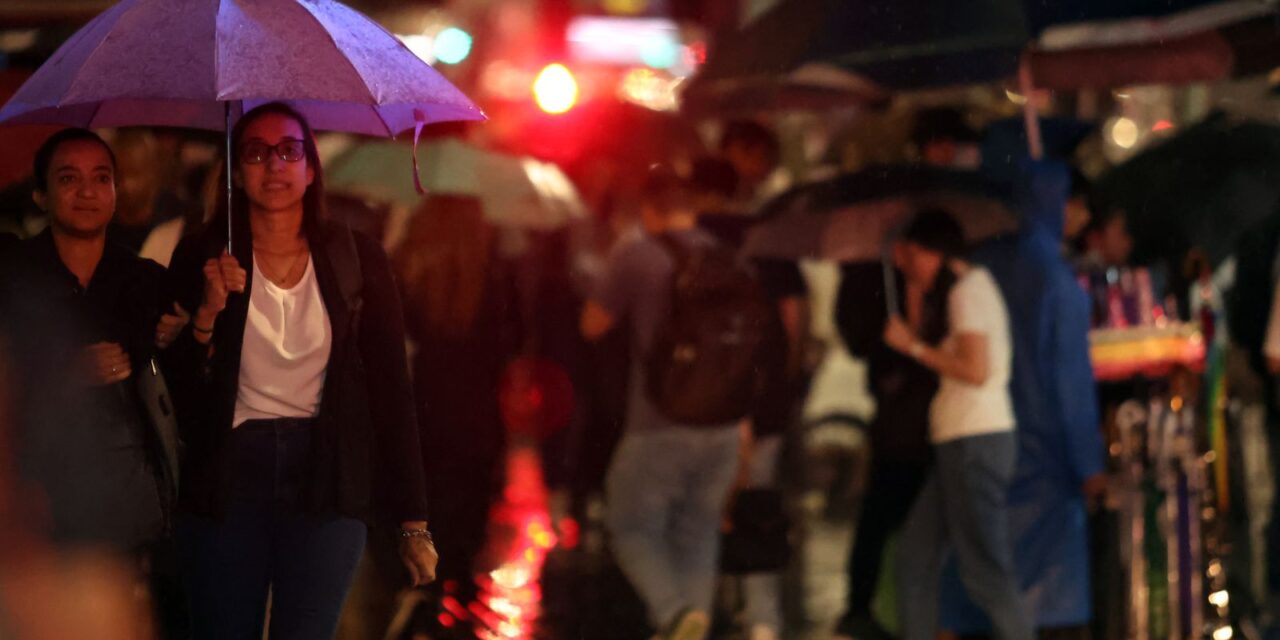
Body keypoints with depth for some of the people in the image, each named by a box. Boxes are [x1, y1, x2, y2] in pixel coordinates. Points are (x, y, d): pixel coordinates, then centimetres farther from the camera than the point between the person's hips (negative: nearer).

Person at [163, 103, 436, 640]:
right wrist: (208, 313, -16)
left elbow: (392, 390, 1)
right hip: (230, 477, 1)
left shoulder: (357, 262, 2)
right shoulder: (201, 261, 2)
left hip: (325, 478, 0)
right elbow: (177, 394, 0)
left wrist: (413, 523, -3)